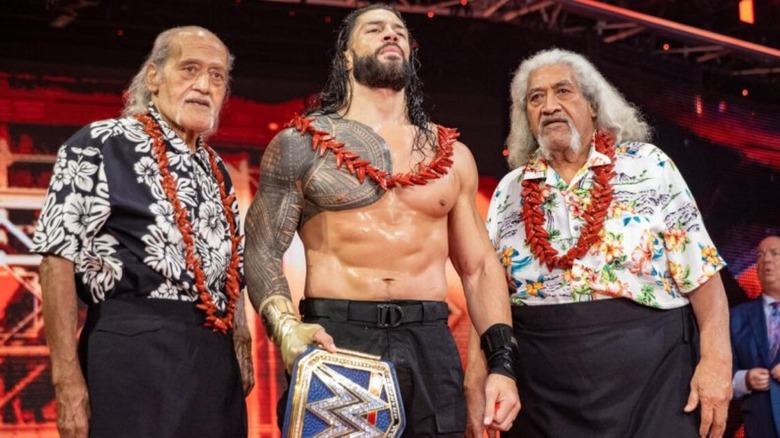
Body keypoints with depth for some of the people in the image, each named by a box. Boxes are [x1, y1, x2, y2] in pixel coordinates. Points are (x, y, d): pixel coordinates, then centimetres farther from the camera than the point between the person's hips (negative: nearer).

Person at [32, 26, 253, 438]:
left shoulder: (215, 170, 18)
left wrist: (241, 352, 12)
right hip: (135, 348, -7)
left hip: (216, 357, 7)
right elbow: (59, 257, -8)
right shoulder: (100, 145, -2)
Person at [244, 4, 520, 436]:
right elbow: (262, 252, 0)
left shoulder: (450, 154, 14)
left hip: (430, 345, 3)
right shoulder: (300, 143, 4)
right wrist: (286, 327, -19)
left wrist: (501, 364, 3)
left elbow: (479, 267, 14)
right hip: (335, 341, -3)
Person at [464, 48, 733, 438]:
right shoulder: (510, 191, 9)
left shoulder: (650, 167, 2)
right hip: (544, 392, 3)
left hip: (652, 375, -2)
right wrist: (477, 378, 0)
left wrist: (717, 361, -11)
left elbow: (701, 272, -2)